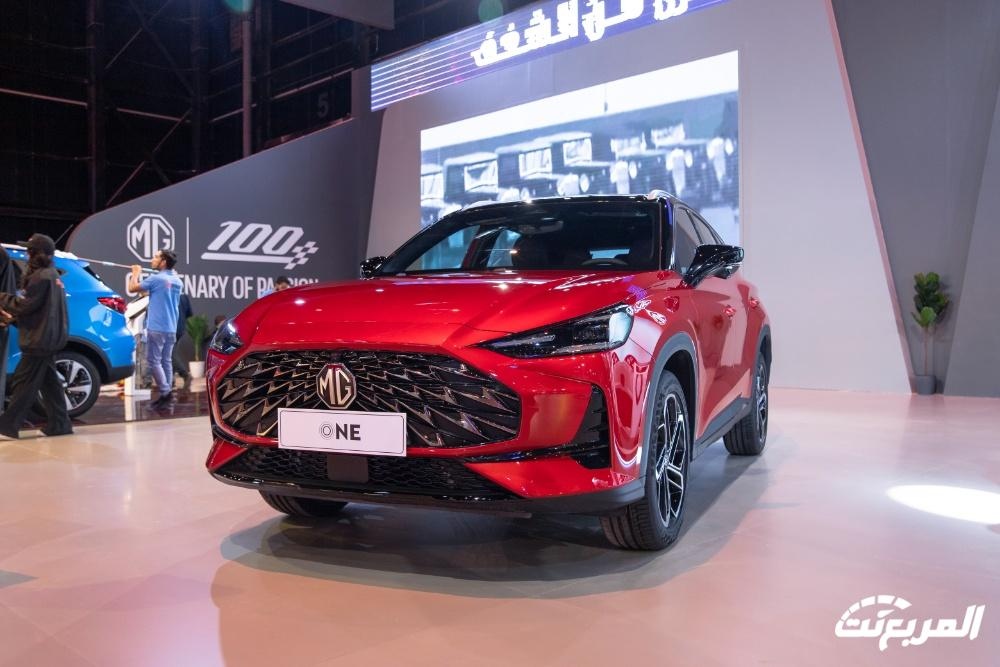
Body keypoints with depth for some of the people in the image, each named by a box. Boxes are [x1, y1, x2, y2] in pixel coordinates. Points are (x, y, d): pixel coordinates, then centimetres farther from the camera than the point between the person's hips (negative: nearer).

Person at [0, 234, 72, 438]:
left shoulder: (42, 277, -15)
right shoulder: (52, 274, 16)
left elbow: (25, 305, -16)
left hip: (40, 339, -10)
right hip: (48, 337, 10)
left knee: (24, 382, -6)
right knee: (49, 382, 10)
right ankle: (59, 424, 12)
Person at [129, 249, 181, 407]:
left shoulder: (156, 278, -13)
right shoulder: (177, 281, 11)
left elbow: (132, 288, -4)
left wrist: (136, 273, 11)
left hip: (156, 328, -7)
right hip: (171, 328, 7)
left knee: (154, 361, -2)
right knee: (166, 361, 10)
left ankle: (165, 392, -7)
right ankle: (167, 394, 11)